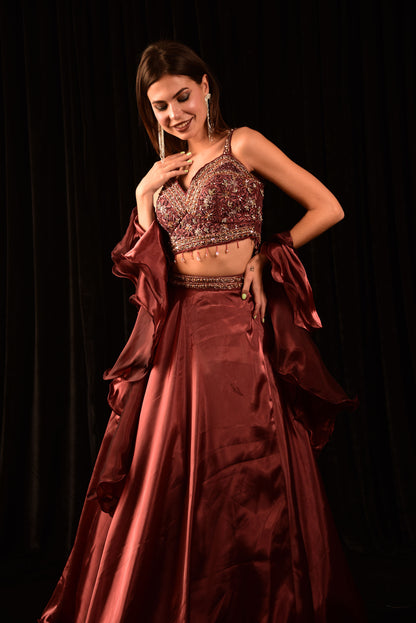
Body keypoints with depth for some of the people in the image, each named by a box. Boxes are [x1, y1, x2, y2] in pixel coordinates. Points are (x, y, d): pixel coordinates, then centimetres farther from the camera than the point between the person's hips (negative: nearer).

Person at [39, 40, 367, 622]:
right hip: (177, 328, 5)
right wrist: (145, 194, 3)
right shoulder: (166, 170, 16)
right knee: (167, 476, 7)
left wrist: (267, 256, -9)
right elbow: (149, 263, 12)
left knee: (248, 475, 3)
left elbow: (328, 207, -3)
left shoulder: (242, 145, 0)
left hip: (239, 324, -5)